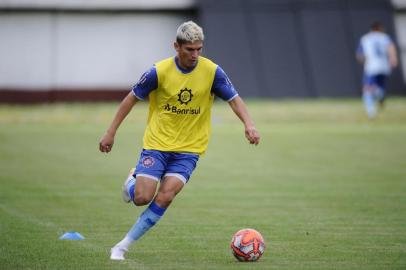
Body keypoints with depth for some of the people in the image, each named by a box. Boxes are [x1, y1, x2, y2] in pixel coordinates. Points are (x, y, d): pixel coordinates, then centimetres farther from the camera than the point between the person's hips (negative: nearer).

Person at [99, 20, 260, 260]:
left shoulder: (212, 71, -8)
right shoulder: (160, 71, -10)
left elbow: (234, 99, -2)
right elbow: (132, 98, 1)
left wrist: (249, 124, -21)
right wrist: (111, 132, 1)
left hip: (188, 150, 1)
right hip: (156, 144, -1)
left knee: (165, 197, -18)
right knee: (142, 198, -13)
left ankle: (124, 246, -4)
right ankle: (133, 182, 27)